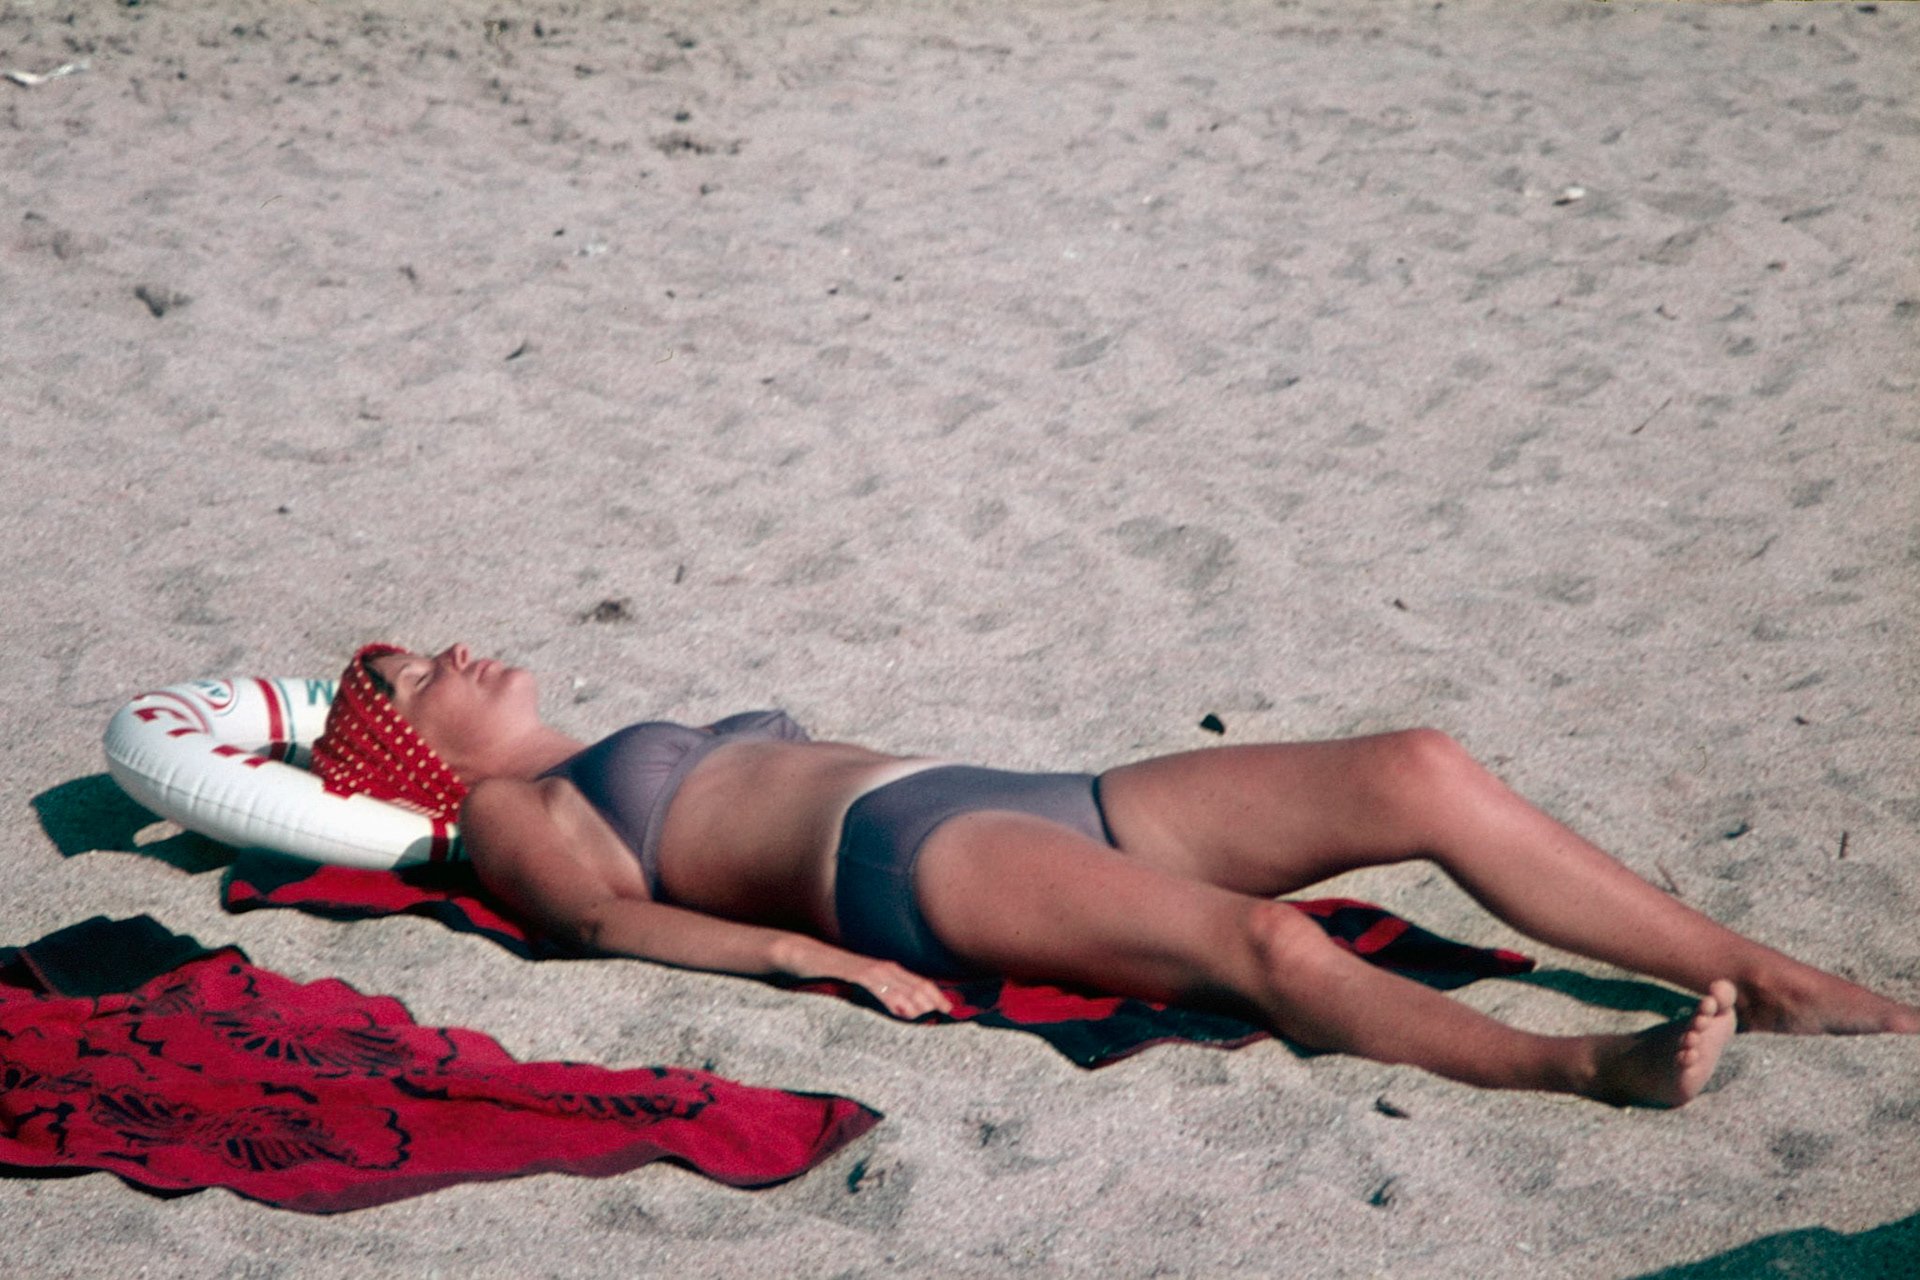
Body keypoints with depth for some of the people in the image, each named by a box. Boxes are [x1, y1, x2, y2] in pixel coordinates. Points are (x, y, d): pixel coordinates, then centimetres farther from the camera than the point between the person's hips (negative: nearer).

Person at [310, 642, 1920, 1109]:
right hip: (908, 864, -7)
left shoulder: (640, 750, 35)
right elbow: (617, 914, -7)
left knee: (1416, 769, -10)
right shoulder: (512, 813, 11)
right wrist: (821, 955, -24)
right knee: (1261, 937, -35)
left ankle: (1772, 980, -10)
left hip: (1032, 807, 8)